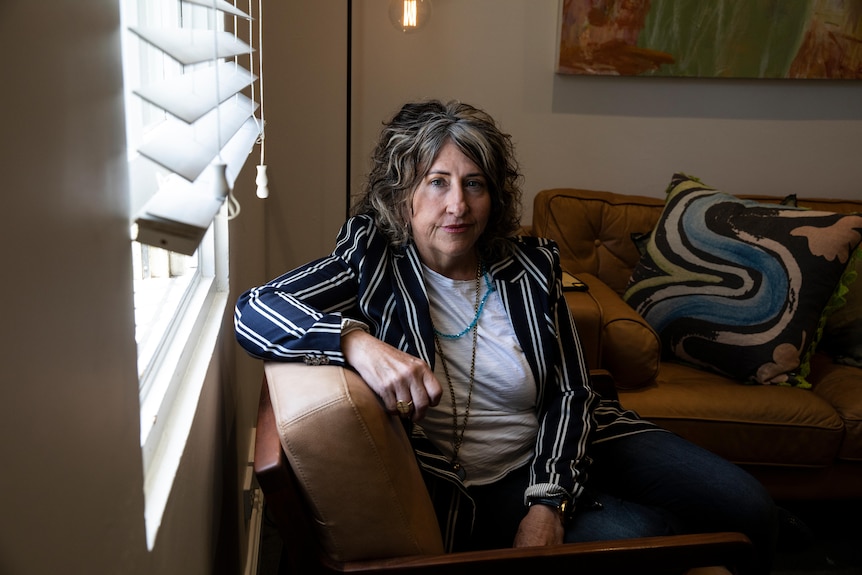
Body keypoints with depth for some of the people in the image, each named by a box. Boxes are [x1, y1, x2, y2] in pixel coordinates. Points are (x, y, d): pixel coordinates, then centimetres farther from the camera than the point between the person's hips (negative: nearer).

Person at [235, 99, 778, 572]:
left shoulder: (531, 266, -1)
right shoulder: (373, 263, -9)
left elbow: (571, 392, -2)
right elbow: (253, 311, -19)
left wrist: (547, 501, -17)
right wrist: (358, 342, -38)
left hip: (559, 457, 4)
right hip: (473, 491, -4)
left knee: (748, 507, -4)